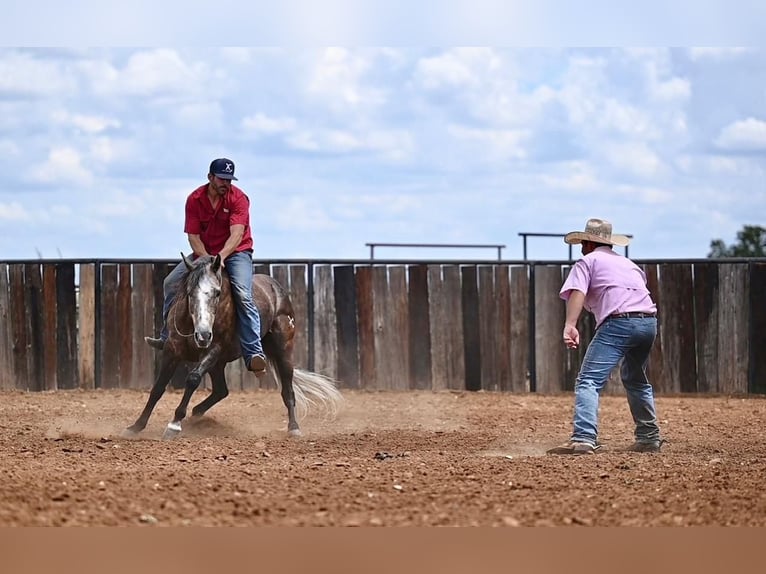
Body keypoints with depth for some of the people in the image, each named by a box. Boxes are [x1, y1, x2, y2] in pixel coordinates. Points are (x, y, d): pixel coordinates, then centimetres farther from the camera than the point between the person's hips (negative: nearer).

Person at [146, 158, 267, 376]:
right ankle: (167, 337, 9)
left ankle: (253, 354, -34)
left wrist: (221, 257, -41)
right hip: (203, 253, 4)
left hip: (236, 252, -4)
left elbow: (237, 233, -26)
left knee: (243, 295, -27)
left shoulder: (238, 198, -15)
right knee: (171, 283, -6)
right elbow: (193, 236, -8)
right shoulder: (194, 200, -6)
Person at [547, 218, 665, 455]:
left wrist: (570, 325, -19)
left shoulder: (588, 261, 11)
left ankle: (584, 438, -31)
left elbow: (577, 292, -5)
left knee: (588, 381, -13)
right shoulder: (628, 263, 31)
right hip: (649, 322, 7)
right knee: (636, 380, 29)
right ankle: (649, 438, 31)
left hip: (619, 323, -7)